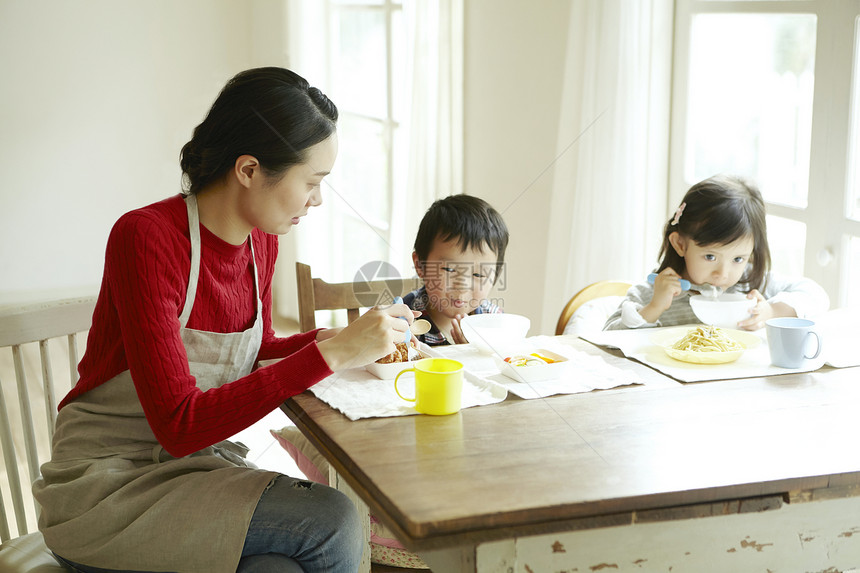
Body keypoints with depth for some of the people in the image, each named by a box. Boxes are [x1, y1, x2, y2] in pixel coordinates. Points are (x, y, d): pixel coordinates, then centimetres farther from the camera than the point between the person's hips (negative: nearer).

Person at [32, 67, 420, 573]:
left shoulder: (261, 243, 2)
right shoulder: (146, 238, -21)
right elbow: (180, 426, -27)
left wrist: (337, 339, 1)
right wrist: (332, 354, -28)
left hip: (199, 466, 6)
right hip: (108, 488, -6)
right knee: (330, 522, -23)